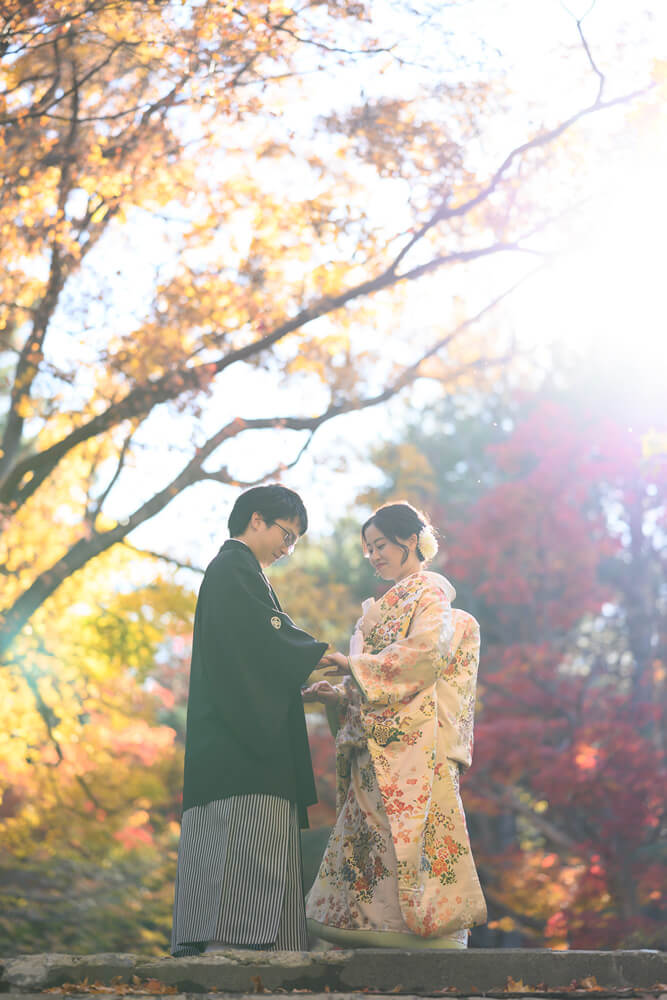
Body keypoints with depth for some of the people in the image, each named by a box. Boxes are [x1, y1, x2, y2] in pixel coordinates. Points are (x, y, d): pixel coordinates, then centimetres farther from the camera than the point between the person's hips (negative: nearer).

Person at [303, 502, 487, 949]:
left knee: (411, 832, -13)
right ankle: (381, 933, -1)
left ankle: (427, 928, -13)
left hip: (414, 736, -8)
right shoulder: (387, 605, 25)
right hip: (379, 743, 8)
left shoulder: (429, 592, 2)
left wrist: (356, 665, -13)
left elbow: (426, 653, -15)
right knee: (372, 836, 1)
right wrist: (337, 694, 3)